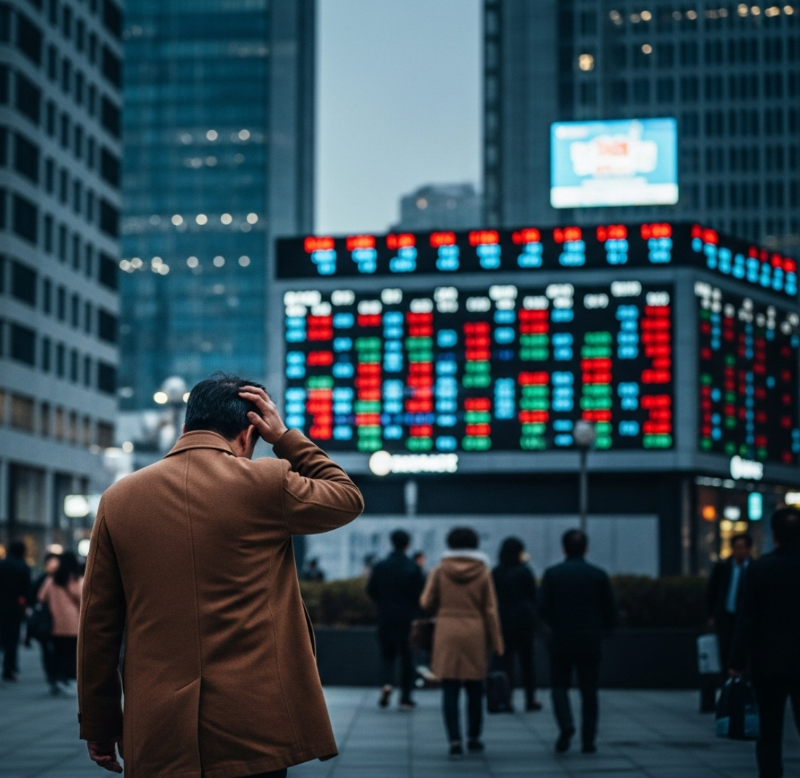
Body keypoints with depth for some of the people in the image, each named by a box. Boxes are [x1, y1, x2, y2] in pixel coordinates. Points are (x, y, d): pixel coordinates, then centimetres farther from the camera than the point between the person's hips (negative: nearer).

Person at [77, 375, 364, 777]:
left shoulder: (118, 499, 4)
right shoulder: (266, 483, -4)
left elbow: (97, 625, 6)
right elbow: (348, 498, 16)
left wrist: (98, 727, 13)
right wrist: (285, 438, 17)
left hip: (158, 734, 2)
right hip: (253, 725, -2)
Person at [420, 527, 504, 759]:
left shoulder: (440, 572, -1)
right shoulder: (482, 573, -1)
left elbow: (426, 603, -1)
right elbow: (490, 610, -1)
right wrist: (496, 643, 3)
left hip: (447, 634, 0)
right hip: (475, 635, 1)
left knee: (450, 690, 1)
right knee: (475, 689, 13)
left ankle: (455, 740, -8)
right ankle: (474, 738, 21)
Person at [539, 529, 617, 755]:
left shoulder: (552, 574, -2)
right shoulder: (598, 575, 1)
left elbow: (543, 607, -8)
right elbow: (610, 612, 1)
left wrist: (557, 624, 9)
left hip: (561, 640, -1)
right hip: (590, 641, 1)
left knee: (559, 686, 10)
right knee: (589, 691, 8)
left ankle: (566, 726, -14)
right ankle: (588, 740, 6)